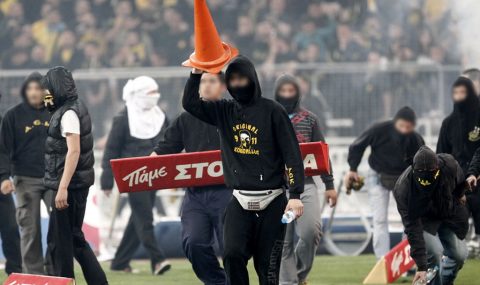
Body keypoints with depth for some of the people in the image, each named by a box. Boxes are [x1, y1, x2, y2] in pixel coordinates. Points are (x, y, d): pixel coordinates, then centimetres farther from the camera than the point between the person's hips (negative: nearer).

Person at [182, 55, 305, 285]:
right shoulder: (224, 111, 11)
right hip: (240, 202, 3)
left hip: (272, 201, -3)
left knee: (268, 266, -3)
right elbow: (190, 103, 4)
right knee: (232, 254, -16)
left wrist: (295, 195, -11)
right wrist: (196, 72, -9)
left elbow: (292, 154, -4)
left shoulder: (272, 111, -2)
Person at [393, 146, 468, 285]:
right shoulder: (404, 189, -40)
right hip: (424, 220, -4)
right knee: (434, 251, -25)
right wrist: (421, 267, -41)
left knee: (459, 254, 4)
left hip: (449, 213, 4)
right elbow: (413, 230, -39)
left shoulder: (448, 164, -33)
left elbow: (459, 180, -3)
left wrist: (460, 194, 18)